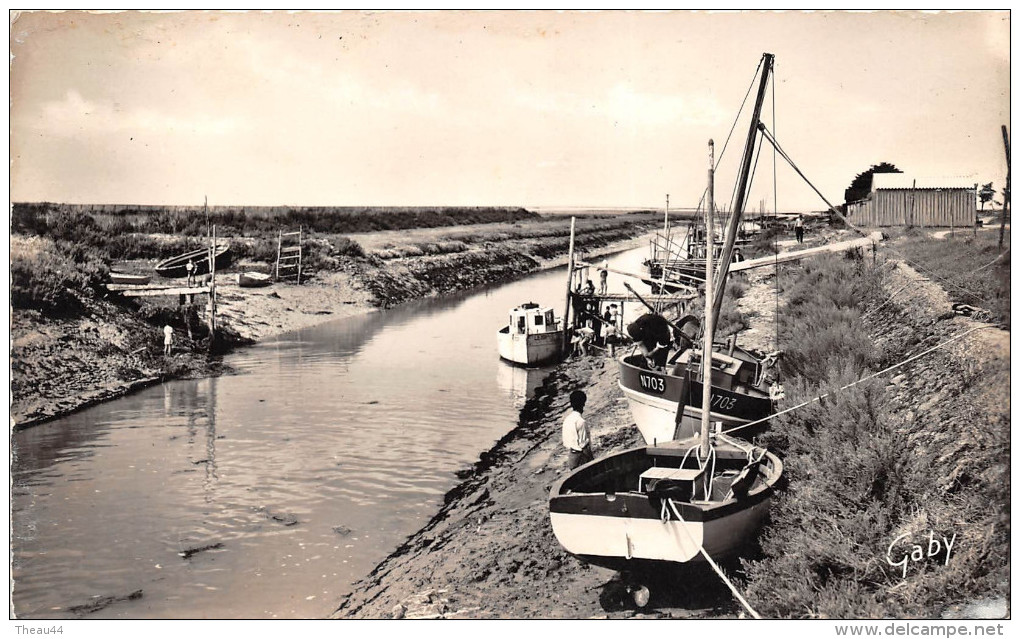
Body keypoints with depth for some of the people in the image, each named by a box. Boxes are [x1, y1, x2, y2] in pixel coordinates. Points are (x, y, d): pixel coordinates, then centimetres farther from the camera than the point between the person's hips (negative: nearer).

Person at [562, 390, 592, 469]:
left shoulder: (567, 418, 0)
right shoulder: (580, 421, -22)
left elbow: (565, 439, 7)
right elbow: (584, 442, -18)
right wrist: (590, 457, -7)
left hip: (570, 452, 7)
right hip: (580, 452, -7)